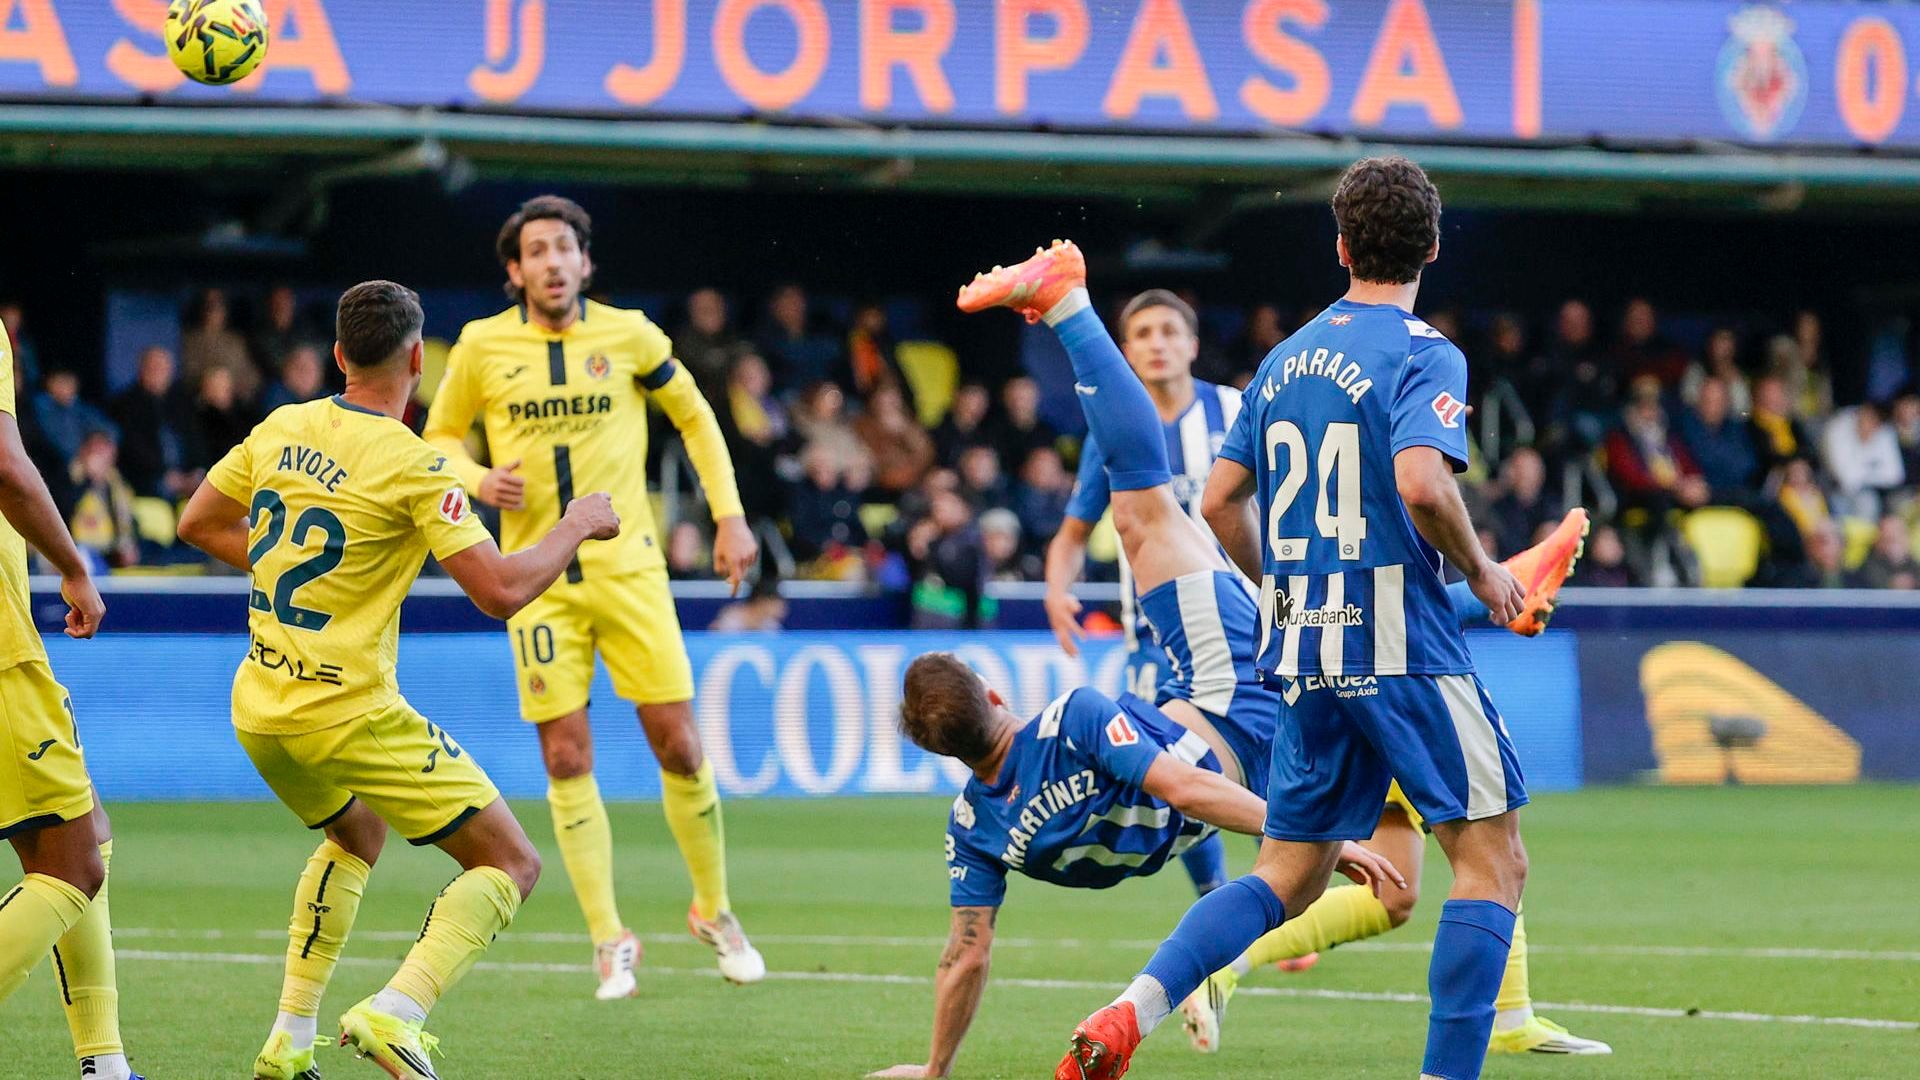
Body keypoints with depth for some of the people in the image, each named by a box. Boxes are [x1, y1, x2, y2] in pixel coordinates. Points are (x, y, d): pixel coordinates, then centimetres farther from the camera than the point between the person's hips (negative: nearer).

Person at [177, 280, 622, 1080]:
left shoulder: (281, 430, 4)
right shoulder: (413, 465, -15)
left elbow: (198, 524, 17)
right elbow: (500, 591, -19)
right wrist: (577, 526, -3)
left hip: (258, 710, 7)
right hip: (351, 715, -7)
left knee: (355, 838, 34)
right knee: (511, 865, 1)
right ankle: (395, 1014, -20)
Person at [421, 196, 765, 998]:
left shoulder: (627, 335, 0)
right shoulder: (482, 347, -1)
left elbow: (694, 416, 13)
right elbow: (439, 440, 12)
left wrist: (729, 516, 7)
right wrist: (478, 480, -10)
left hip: (629, 566, 0)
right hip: (538, 577, 0)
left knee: (677, 744, -2)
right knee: (567, 759, -4)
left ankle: (713, 911, 18)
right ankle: (610, 940, 6)